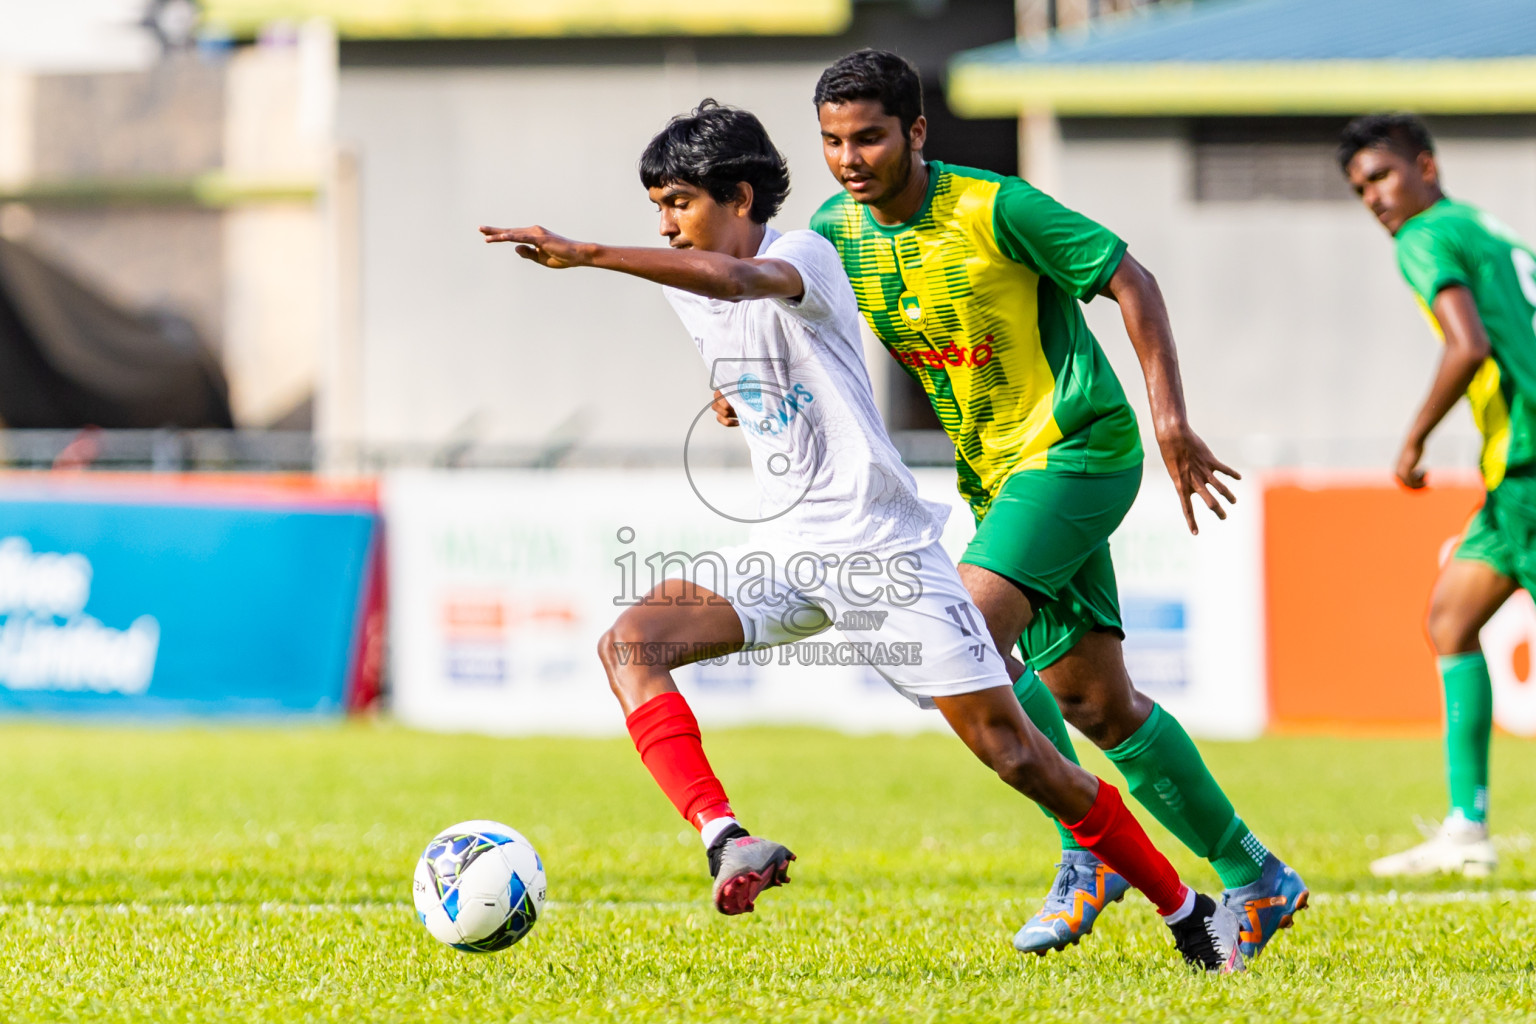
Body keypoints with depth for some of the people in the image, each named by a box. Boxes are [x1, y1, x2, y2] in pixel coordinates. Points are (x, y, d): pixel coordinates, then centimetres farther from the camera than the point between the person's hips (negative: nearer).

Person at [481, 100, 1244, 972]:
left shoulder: (803, 257, -14)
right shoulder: (689, 292, 9)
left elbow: (732, 278, -37)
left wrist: (582, 254, -42)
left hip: (882, 546, -7)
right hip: (787, 552, 7)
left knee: (1011, 748, -8)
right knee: (629, 643, -17)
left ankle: (1190, 912, 6)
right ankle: (726, 840, -32)